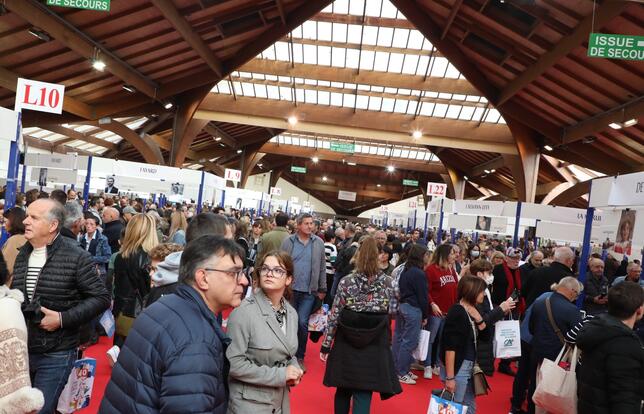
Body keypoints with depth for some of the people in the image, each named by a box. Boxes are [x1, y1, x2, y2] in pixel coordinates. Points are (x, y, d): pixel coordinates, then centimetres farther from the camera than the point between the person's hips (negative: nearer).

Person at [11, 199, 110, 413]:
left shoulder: (76, 257, -14)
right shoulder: (22, 255, 7)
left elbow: (101, 298, -14)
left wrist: (63, 319, -20)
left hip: (56, 354, -6)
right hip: (21, 349, 6)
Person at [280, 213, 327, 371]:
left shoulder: (319, 243, 1)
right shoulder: (288, 241, -2)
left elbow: (322, 267, 5)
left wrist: (322, 289, 5)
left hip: (309, 291, 0)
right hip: (289, 289, 0)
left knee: (302, 323, 0)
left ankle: (300, 357, 16)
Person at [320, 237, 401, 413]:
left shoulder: (346, 282, -10)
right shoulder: (388, 283, -7)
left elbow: (334, 317, -7)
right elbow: (392, 311, 7)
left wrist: (326, 345, 1)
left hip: (346, 345, 1)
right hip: (374, 347, 0)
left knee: (343, 391, 20)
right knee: (363, 395, 5)